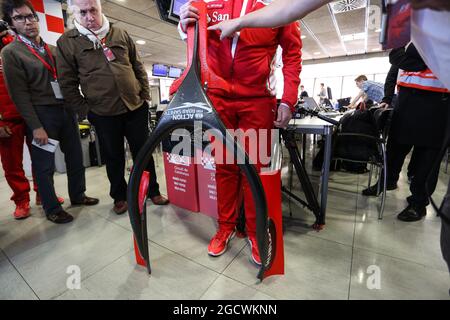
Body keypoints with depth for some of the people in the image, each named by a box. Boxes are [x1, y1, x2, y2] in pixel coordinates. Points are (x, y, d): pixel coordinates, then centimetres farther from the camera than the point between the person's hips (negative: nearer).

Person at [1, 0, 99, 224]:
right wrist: (36, 126, -15)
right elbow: (19, 94, -9)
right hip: (42, 113, -5)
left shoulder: (52, 49, 16)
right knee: (45, 165, 3)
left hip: (66, 109, 6)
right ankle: (52, 209, 17)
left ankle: (77, 195, 28)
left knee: (75, 157, 11)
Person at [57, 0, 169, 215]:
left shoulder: (121, 34, 10)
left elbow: (139, 68, 13)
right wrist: (85, 110, -2)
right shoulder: (67, 42, 3)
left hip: (136, 108, 2)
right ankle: (119, 196, 28)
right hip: (103, 114, -1)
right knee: (114, 158, 9)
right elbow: (68, 83, 3)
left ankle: (153, 191, 24)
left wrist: (145, 96, 5)